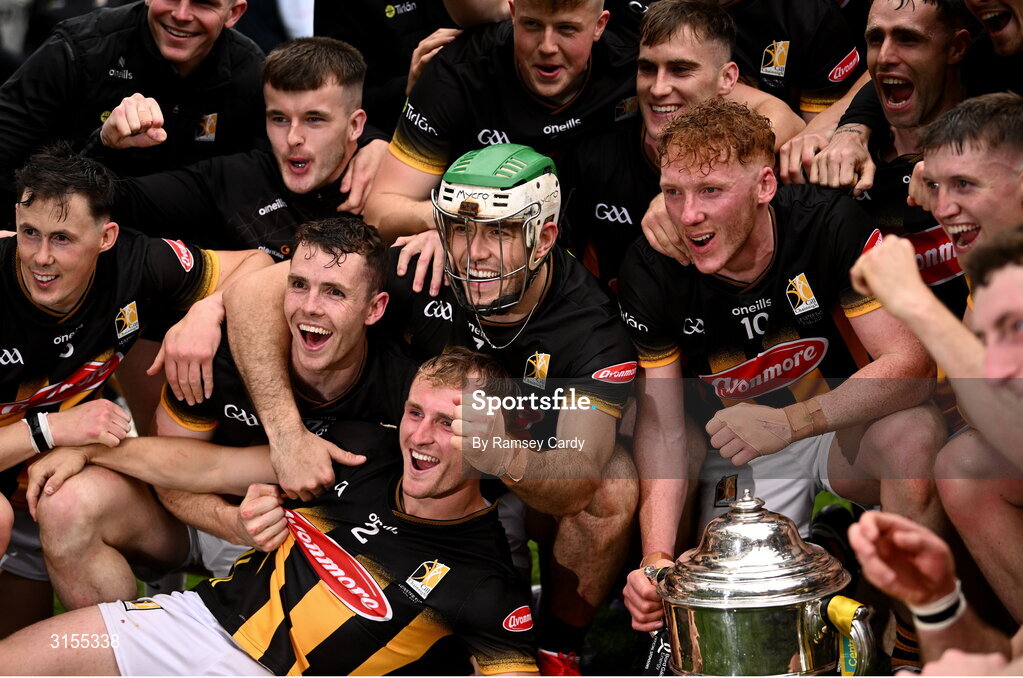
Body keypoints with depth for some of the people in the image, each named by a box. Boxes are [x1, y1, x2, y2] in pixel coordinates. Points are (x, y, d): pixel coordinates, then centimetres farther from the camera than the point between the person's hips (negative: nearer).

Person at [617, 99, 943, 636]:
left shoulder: (828, 223, -21)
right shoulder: (651, 269, -16)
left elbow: (910, 363, -26)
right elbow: (661, 426, -14)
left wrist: (789, 422, -40)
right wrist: (657, 556, -31)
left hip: (837, 430, -1)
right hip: (736, 455, 1)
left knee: (913, 433, -33)